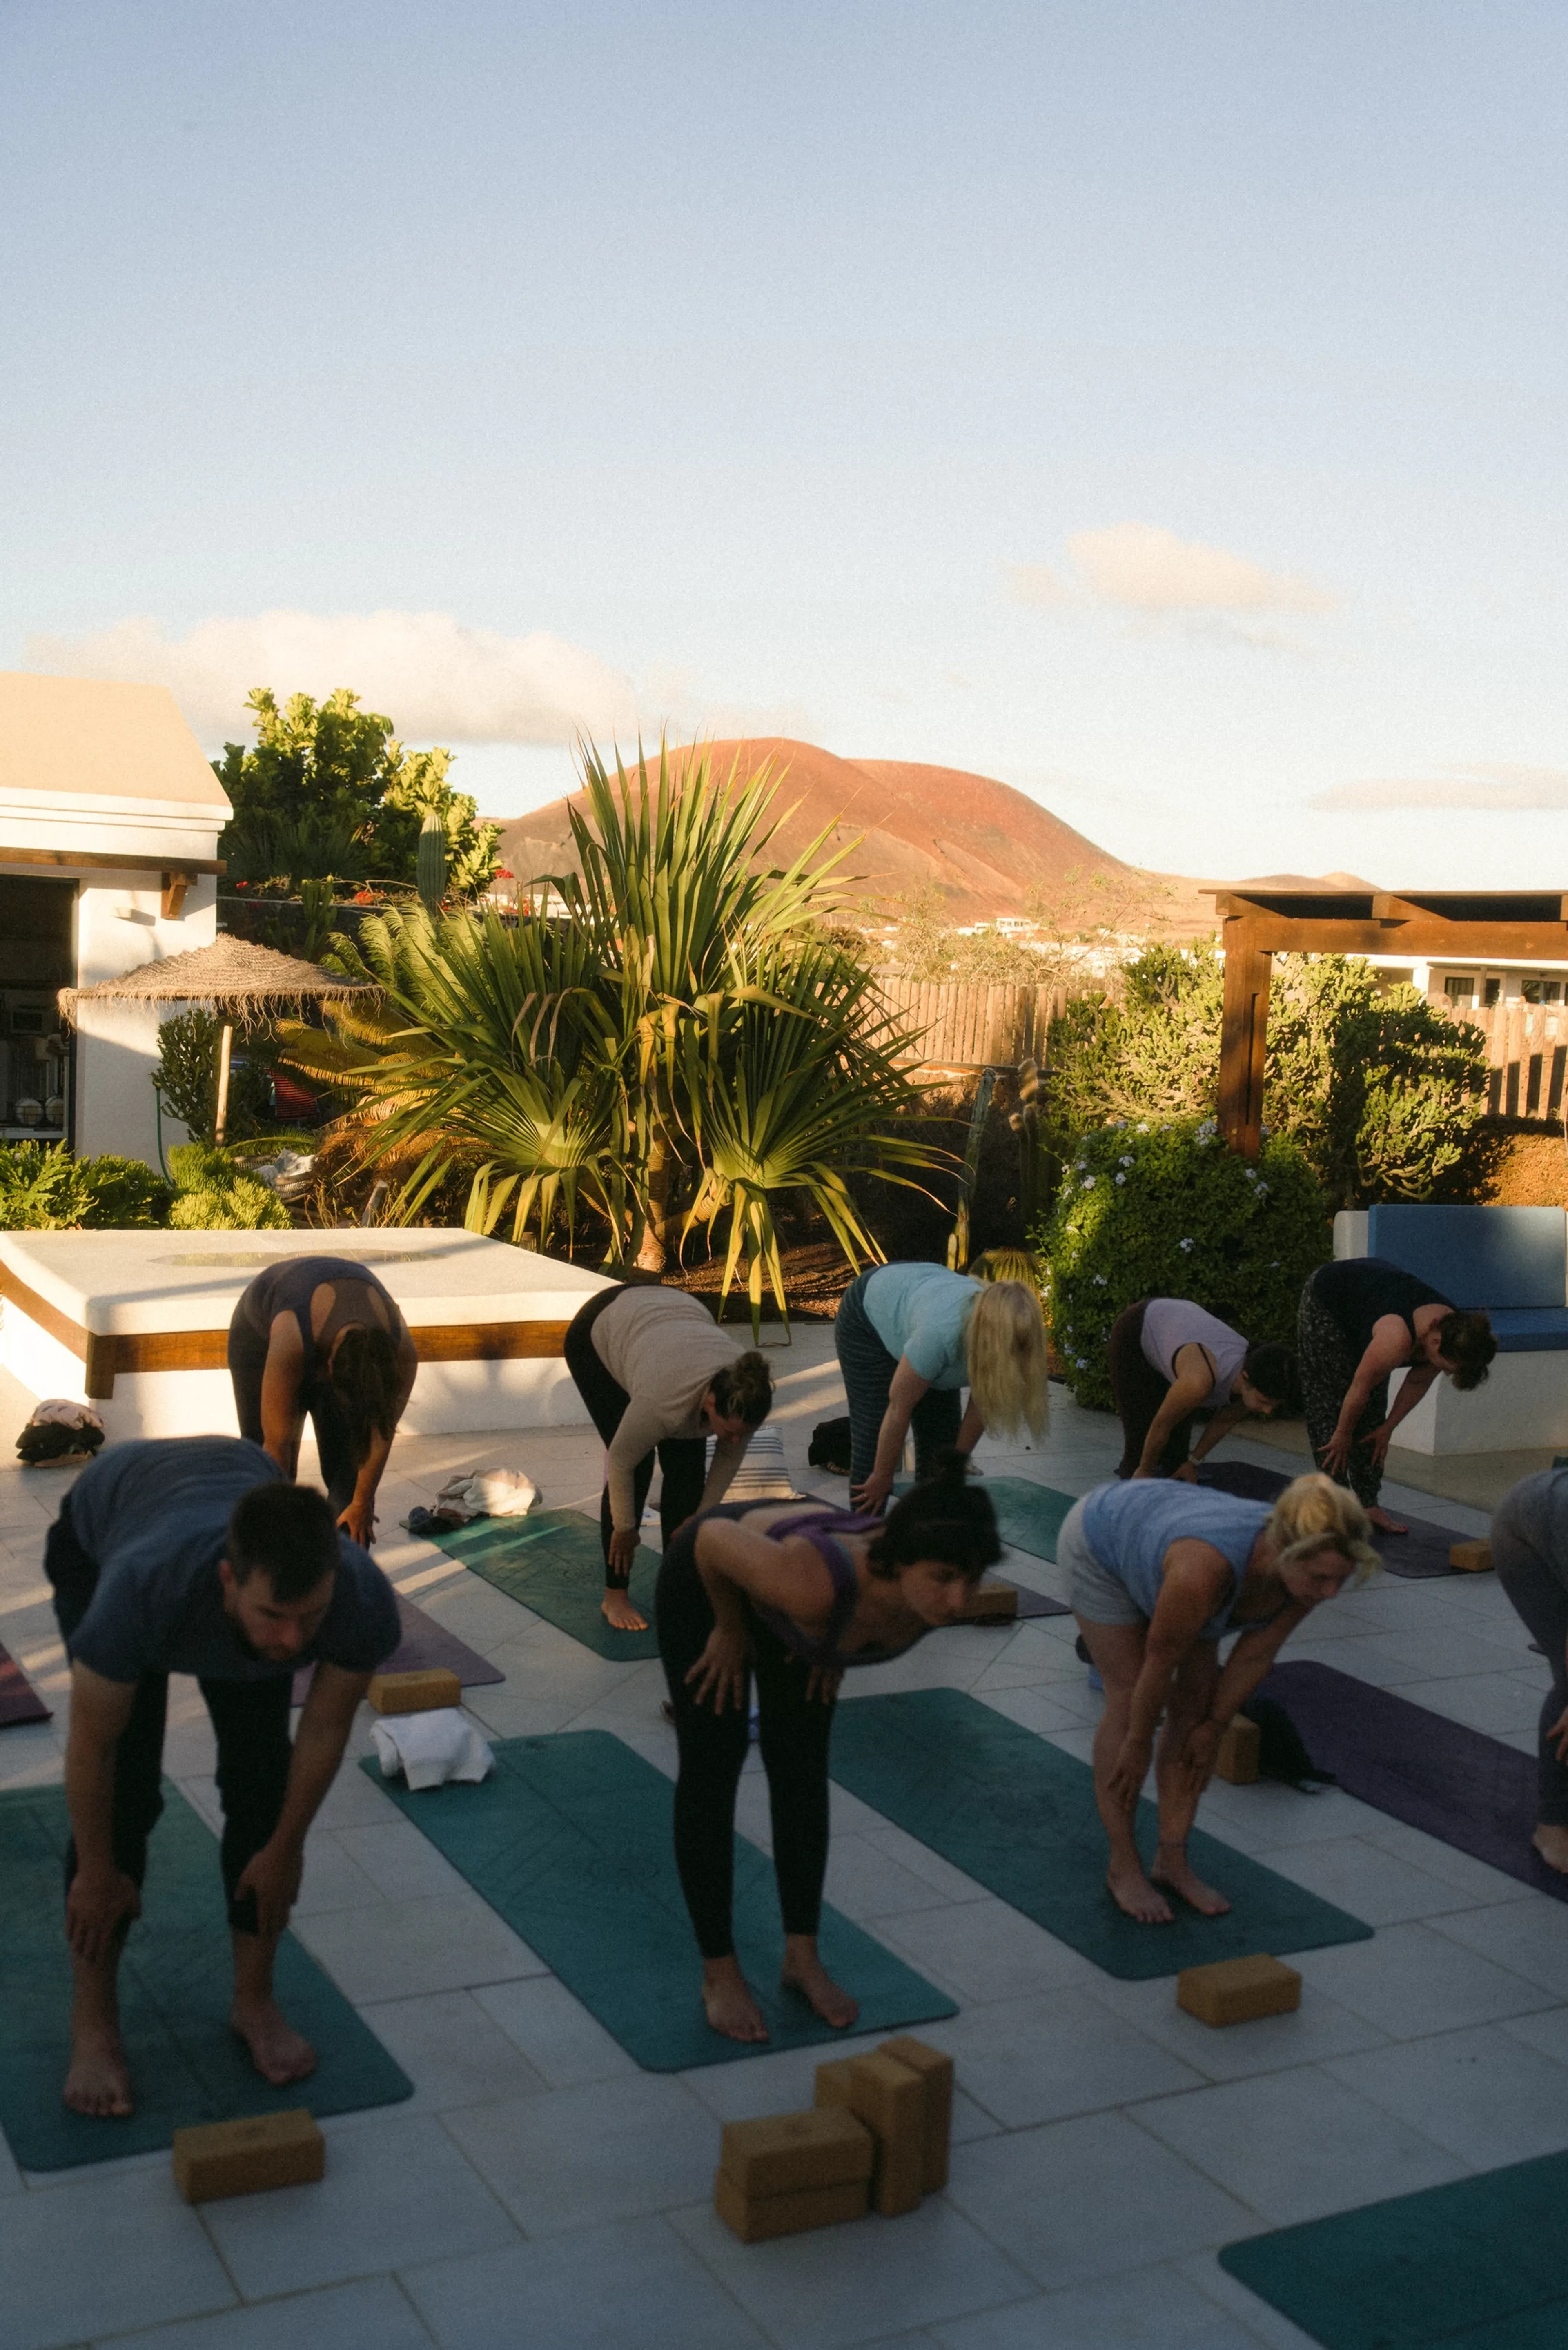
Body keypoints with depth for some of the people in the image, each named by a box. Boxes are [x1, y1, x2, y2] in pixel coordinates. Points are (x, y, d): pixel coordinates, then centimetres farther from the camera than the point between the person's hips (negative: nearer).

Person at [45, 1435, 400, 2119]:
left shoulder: (365, 1606, -39)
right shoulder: (140, 1591, -46)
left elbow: (324, 1730, -16)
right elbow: (91, 1746, -26)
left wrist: (286, 1851, -4)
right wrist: (98, 1873, -12)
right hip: (100, 1532, -2)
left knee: (261, 1775, -5)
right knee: (122, 1785, -11)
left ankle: (255, 2000, 13)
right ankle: (94, 2020, 7)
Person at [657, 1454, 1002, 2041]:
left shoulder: (941, 1594, -30)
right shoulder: (817, 1587, -47)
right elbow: (714, 1538, -31)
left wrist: (836, 1642, -4)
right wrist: (730, 1630, -16)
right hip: (710, 1579, -5)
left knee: (802, 1772, 7)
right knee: (712, 1769, -1)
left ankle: (803, 1958, 21)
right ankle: (720, 1974, 13)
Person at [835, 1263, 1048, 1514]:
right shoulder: (940, 1333, -44)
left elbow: (982, 1403, -10)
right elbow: (899, 1408, -29)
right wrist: (882, 1477, -17)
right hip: (867, 1319, -5)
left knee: (941, 1437, 0)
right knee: (874, 1440, -12)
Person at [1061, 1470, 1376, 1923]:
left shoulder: (1314, 1563, -28)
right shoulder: (1205, 1570, -46)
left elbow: (1256, 1654, -11)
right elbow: (1160, 1663, -28)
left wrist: (1215, 1727, 0)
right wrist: (1139, 1745, -12)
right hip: (1102, 1537, -6)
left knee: (1198, 1698, 1)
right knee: (1130, 1696, -7)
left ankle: (1173, 1862, 12)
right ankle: (1123, 1867, 7)